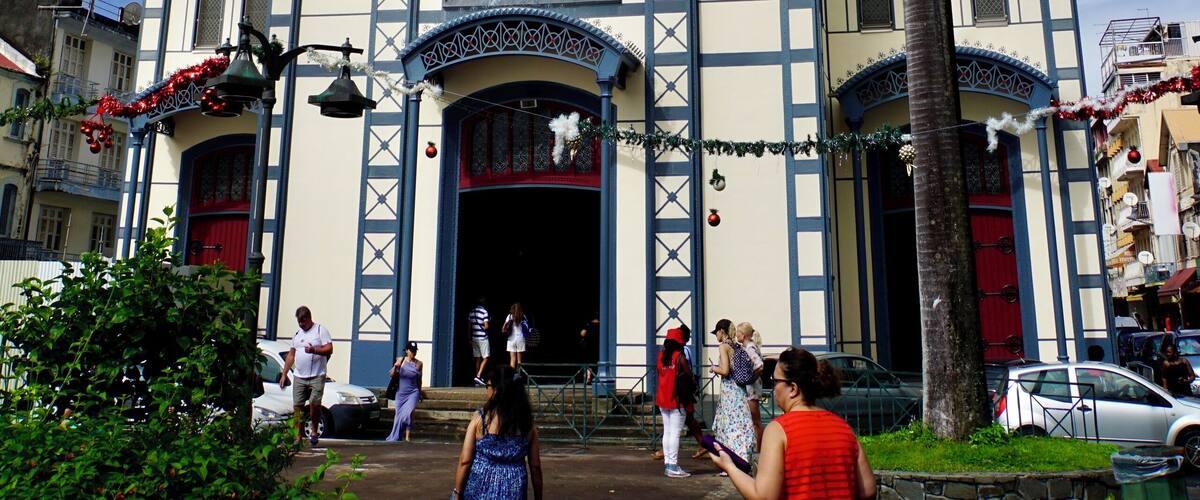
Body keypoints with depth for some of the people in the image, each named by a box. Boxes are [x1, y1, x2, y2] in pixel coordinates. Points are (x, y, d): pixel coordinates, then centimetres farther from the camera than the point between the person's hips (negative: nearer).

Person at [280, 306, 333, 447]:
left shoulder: (320, 330, 1)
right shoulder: (297, 334, 19)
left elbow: (329, 349, -7)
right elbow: (291, 355, 23)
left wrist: (314, 350, -23)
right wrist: (284, 375, 18)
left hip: (317, 377, -5)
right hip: (299, 377, 5)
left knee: (314, 403, -14)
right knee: (298, 407, 2)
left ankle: (314, 431, 6)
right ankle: (298, 437, 9)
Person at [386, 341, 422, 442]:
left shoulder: (419, 363, -3)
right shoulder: (400, 360, -2)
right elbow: (391, 374, 1)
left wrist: (420, 393, 18)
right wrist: (395, 367, -19)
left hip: (413, 393, -2)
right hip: (401, 393, 2)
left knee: (407, 413, -20)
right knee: (399, 415, 9)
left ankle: (407, 437, -14)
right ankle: (395, 438, 26)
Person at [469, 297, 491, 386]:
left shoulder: (472, 312, 9)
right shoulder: (484, 312, -10)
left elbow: (469, 326, 12)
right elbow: (486, 326, -15)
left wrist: (470, 339, 18)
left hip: (474, 337, 6)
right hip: (482, 337, -6)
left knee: (477, 359, 11)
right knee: (486, 358, -1)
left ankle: (477, 380, 11)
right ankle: (478, 376, -14)